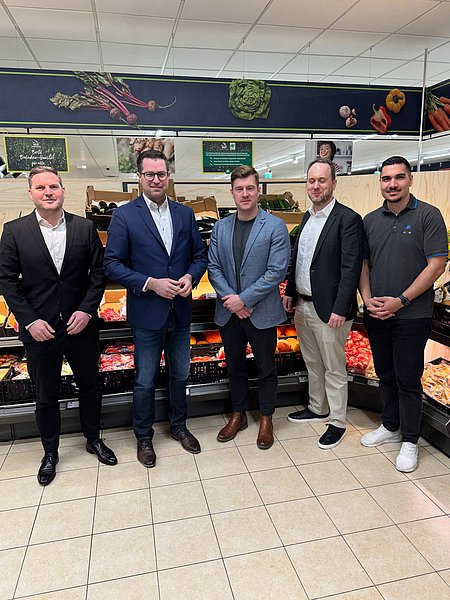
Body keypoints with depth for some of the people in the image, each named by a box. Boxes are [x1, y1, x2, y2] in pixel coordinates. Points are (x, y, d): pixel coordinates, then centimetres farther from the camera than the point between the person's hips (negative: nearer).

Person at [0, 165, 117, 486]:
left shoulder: (85, 227, -2)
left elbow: (99, 271, -1)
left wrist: (87, 310, -11)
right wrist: (30, 321, -11)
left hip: (81, 325, 1)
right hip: (40, 329, -1)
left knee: (90, 387, 16)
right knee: (46, 396, 15)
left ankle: (94, 439, 40)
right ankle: (50, 453, 36)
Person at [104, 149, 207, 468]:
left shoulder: (185, 213, 5)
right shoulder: (124, 215, -7)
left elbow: (200, 255, 9)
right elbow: (112, 265, -10)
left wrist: (190, 277, -11)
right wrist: (150, 283, -19)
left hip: (181, 312, 4)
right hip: (147, 313, -3)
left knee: (180, 375, 18)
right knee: (145, 382, 10)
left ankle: (179, 426, 41)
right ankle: (144, 437, 32)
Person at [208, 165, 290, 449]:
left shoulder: (275, 226, -8)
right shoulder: (221, 227, 5)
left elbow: (277, 271, -14)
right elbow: (213, 267, 3)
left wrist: (244, 299, -16)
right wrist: (229, 298, -12)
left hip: (261, 312, -4)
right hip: (229, 311, 4)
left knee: (266, 368, 11)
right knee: (235, 367, 17)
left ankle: (266, 419, 31)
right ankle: (239, 414, 37)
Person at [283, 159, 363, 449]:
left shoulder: (348, 219, -13)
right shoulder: (307, 217, 12)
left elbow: (351, 268, -18)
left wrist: (340, 309, -21)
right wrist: (290, 292, 14)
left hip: (328, 309, -7)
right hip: (302, 305, 8)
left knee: (334, 369, 6)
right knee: (312, 364, 21)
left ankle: (337, 422, 23)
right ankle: (317, 408, 39)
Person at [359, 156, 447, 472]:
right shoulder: (370, 220, 8)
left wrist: (401, 300, -16)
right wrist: (368, 299, -5)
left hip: (411, 315, -4)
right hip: (376, 314, 5)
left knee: (408, 379, 4)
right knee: (385, 374, 16)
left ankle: (410, 440, 21)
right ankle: (390, 426, 34)